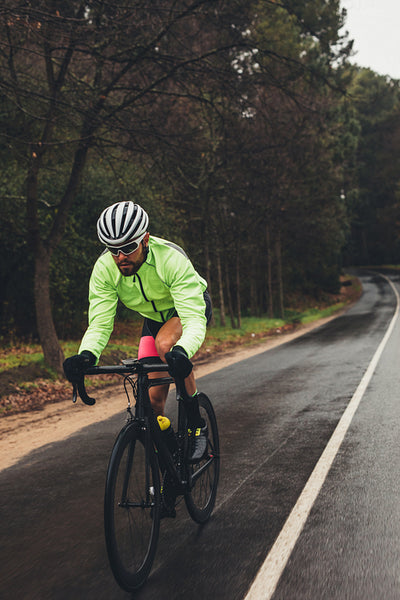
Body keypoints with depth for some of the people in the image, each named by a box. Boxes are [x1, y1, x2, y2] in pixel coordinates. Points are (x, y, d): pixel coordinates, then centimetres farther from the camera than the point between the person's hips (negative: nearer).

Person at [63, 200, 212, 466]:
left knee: (166, 344, -36)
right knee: (153, 397, -6)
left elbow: (194, 319, -44)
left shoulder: (171, 259, -38)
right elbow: (100, 323, -27)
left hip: (193, 306, -4)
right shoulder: (104, 268, -26)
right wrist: (86, 355, -48)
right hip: (155, 317, 4)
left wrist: (182, 351, -65)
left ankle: (197, 425, -19)